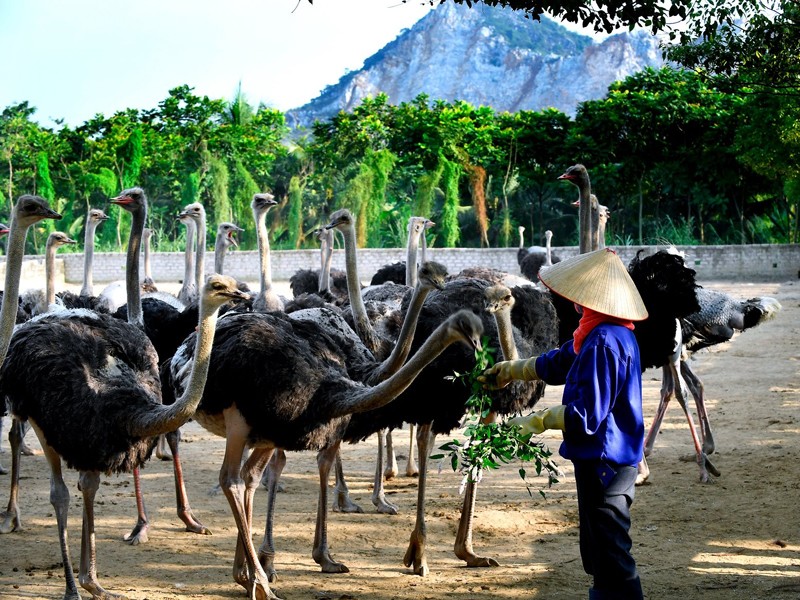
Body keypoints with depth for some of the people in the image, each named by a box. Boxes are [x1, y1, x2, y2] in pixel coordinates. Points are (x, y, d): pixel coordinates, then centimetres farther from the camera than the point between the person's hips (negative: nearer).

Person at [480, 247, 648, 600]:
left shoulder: (603, 342, -24)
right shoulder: (617, 333, 9)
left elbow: (587, 415, -24)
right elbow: (558, 363, 24)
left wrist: (538, 421, -16)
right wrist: (509, 371, 31)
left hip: (603, 461, -11)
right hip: (612, 456, 11)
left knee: (610, 550, -5)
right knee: (599, 548, 20)